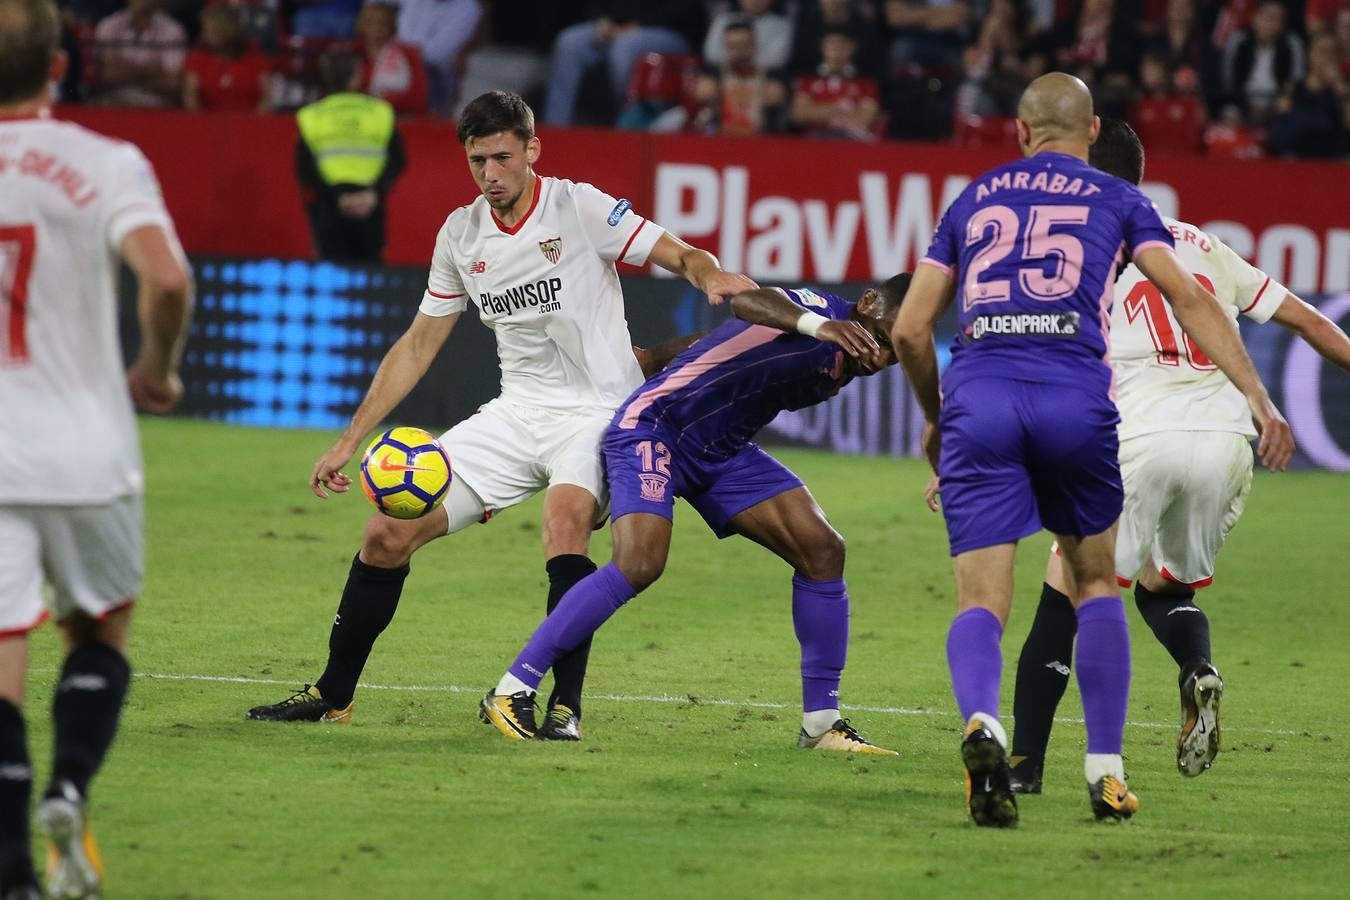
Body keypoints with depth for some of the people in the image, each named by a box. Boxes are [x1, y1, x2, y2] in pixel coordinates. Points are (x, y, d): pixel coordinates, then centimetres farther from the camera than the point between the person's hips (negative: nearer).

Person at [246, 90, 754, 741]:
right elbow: (418, 346, 15)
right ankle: (332, 695, 15)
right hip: (517, 413, 6)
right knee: (389, 532, -1)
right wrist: (350, 441, 12)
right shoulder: (461, 235, 8)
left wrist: (710, 275, -35)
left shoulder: (580, 208, -8)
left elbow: (684, 257, -10)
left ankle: (565, 706, -31)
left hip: (597, 412, -6)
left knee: (565, 520, -36)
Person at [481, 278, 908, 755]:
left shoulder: (841, 367, 5)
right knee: (640, 563, -27)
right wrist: (817, 325, -64)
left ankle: (821, 723, 7)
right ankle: (510, 693, -17)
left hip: (724, 449, 9)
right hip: (655, 425, -9)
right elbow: (746, 302, -47)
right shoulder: (819, 308, -22)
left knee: (823, 550, -1)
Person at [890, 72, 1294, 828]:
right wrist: (1258, 398, 0)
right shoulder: (1116, 200, 17)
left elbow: (910, 330, 20)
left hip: (978, 395, 1)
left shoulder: (974, 200, 22)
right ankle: (1106, 770, 13)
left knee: (982, 601, -3)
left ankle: (982, 722, -34)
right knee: (1096, 582, 20)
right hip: (1075, 398, -1)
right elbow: (1189, 298, 3)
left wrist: (937, 419, 36)